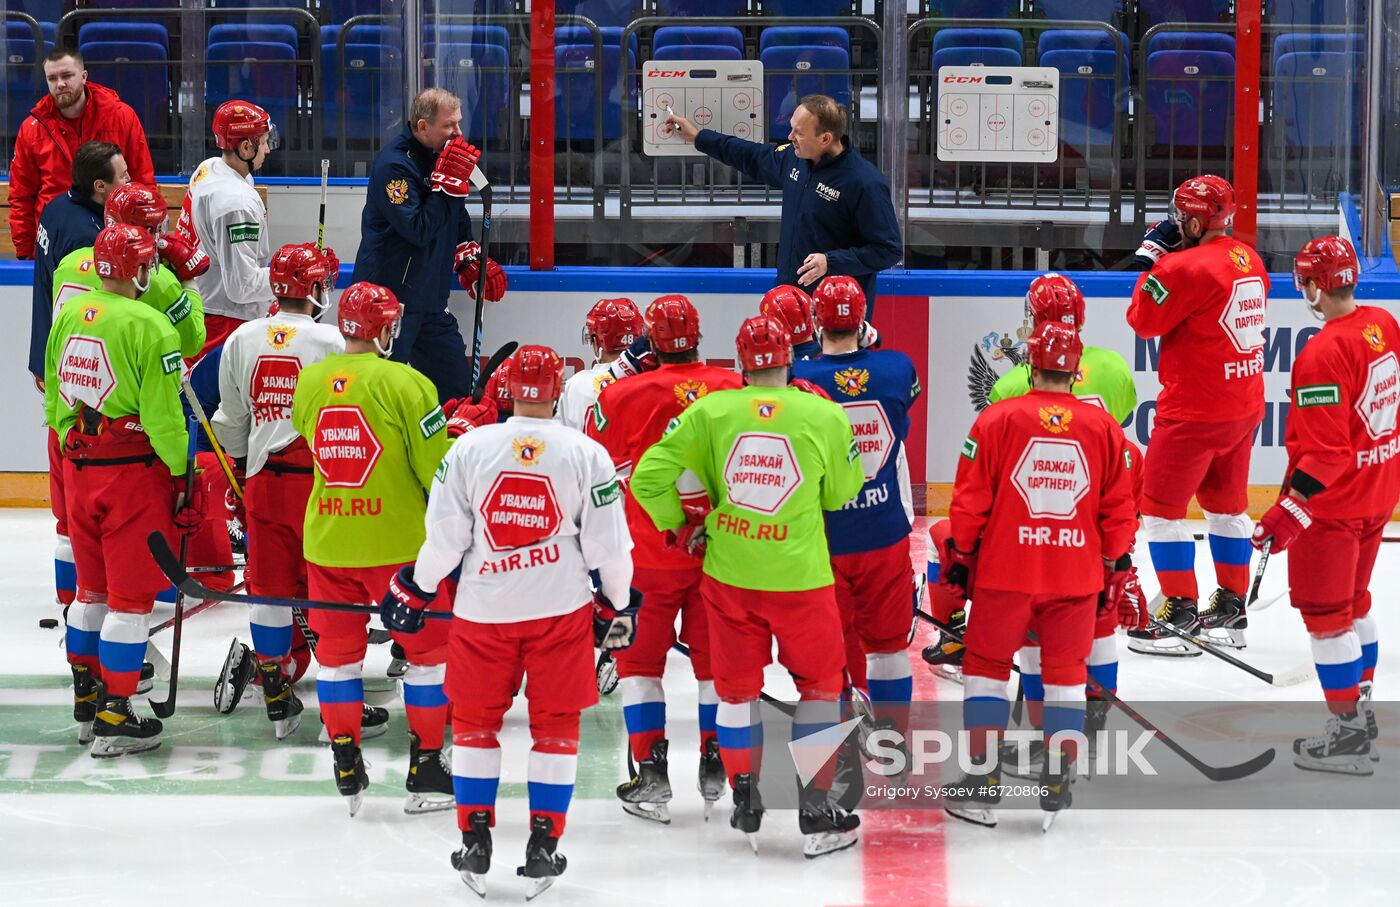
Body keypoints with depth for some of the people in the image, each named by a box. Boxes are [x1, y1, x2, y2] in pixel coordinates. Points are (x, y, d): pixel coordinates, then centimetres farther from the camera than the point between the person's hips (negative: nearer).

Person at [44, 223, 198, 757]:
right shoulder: (147, 325, -16)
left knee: (92, 586, 19)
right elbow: (163, 413, -16)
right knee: (132, 594, 0)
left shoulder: (69, 316, 7)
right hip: (134, 471, -7)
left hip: (79, 466, 7)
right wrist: (181, 475, -8)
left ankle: (85, 700, 27)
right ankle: (114, 718, 1)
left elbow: (54, 397, 15)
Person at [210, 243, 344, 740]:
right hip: (320, 481, -4)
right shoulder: (330, 342, -9)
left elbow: (231, 420, 15)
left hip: (263, 479, 4)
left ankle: (277, 702, 14)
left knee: (270, 589, 9)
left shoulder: (241, 339, 6)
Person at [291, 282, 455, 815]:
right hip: (399, 543, -4)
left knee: (337, 649, 14)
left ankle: (347, 772, 13)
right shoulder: (405, 384, -13)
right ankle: (425, 771, 11)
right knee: (429, 646, 9)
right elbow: (435, 467, -11)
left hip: (326, 542, 4)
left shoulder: (309, 382, 2)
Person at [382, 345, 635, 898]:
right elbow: (607, 545, -3)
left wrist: (415, 589, 12)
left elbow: (444, 536, -4)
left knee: (475, 721, 14)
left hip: (484, 609, 0)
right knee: (556, 725, 10)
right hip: (562, 607, 0)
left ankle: (475, 844, 14)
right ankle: (543, 848, 8)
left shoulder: (469, 447, -7)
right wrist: (619, 605, 13)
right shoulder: (587, 454, -7)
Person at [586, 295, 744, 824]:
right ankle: (718, 770, 20)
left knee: (640, 658, 10)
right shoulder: (735, 390, -5)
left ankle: (652, 775, 5)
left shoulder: (623, 396, -13)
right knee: (717, 657, 15)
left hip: (649, 557, -2)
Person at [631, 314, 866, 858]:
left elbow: (648, 476, -8)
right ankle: (816, 813, 13)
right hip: (800, 577, -2)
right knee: (819, 684, 13)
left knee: (737, 687, 17)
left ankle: (746, 808, 23)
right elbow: (841, 493, 6)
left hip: (729, 573, 2)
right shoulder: (825, 416, -9)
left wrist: (676, 523, 10)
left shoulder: (710, 411, -6)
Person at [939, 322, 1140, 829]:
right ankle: (1057, 786, 14)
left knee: (987, 667, 11)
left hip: (1005, 572, -2)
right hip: (1077, 575, 2)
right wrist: (1117, 572, 15)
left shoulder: (998, 419, -6)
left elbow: (971, 500, -4)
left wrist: (958, 557, 8)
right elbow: (1120, 509, 5)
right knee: (1066, 674, 14)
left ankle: (982, 784, 9)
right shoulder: (1104, 427, 0)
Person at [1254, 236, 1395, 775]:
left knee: (1326, 611, 2)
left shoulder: (1323, 355, -25)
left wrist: (1290, 512, -24)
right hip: (1378, 493, 9)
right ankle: (1361, 706, 32)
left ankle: (1348, 733, 6)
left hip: (1333, 505, -9)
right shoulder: (1383, 325, 0)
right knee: (1354, 599, 22)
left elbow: (1323, 453, -26)